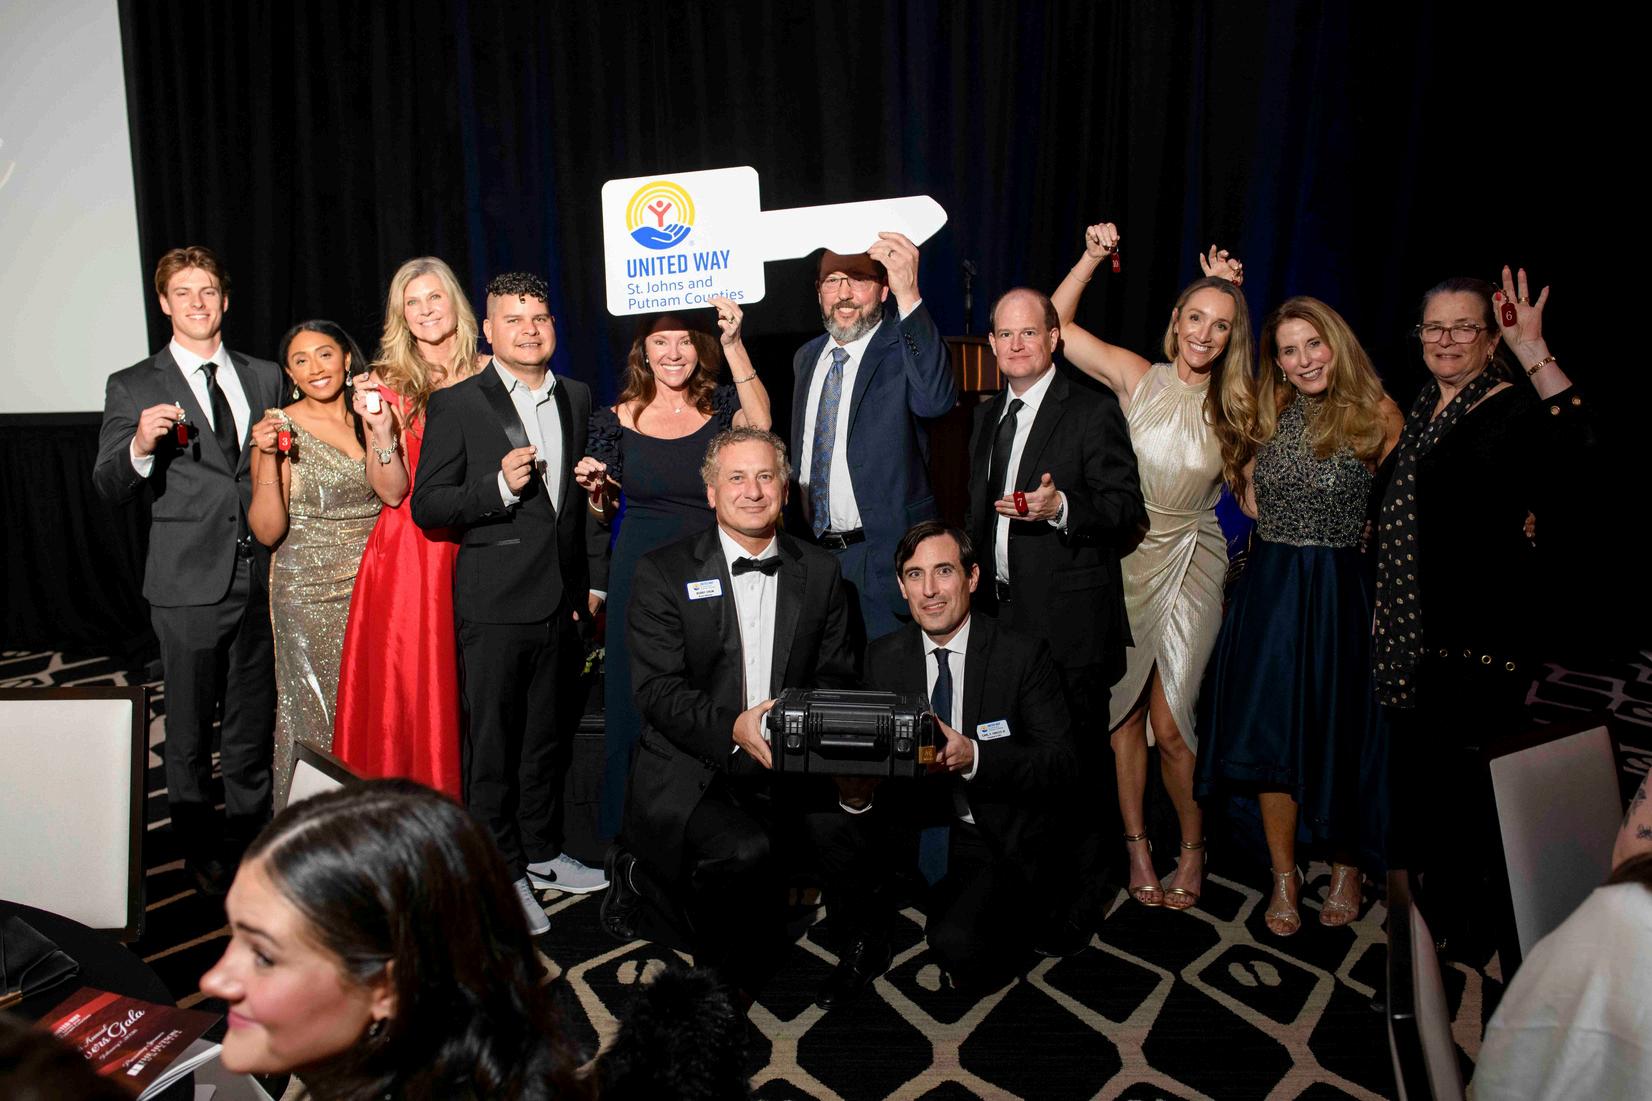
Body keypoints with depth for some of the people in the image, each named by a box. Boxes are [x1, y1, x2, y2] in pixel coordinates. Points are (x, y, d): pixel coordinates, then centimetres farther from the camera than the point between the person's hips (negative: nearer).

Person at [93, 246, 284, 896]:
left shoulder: (265, 378, 10)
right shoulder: (133, 387, 1)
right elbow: (110, 491, -5)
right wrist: (141, 446, -23)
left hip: (261, 578, 3)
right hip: (190, 582, -3)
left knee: (252, 726, 14)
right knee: (189, 731, 9)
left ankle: (249, 847, 29)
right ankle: (202, 855, 25)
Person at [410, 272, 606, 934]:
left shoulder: (577, 399, 10)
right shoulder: (457, 405, -5)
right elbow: (426, 506, -9)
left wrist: (586, 584, 8)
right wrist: (499, 487, -23)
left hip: (561, 599, 5)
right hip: (495, 602, -5)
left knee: (551, 735, 15)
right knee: (494, 742, 5)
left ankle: (542, 852, 32)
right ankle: (502, 871, 19)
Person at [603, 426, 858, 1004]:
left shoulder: (820, 573, 9)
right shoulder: (663, 572, 0)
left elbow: (836, 679, 9)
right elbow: (657, 689, -8)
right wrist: (733, 729, -26)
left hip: (781, 779, 5)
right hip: (688, 774, -5)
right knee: (746, 853, -32)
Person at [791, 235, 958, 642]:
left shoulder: (901, 350, -9)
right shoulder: (807, 357, 11)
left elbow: (937, 398, -33)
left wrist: (908, 294, -40)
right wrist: (793, 539, 15)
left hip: (886, 552, -6)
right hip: (811, 548, 6)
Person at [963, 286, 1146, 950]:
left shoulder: (1093, 411, -5)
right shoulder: (987, 417, 16)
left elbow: (1128, 509, -9)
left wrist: (1061, 508, -25)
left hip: (1069, 624, -6)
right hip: (1000, 614, 6)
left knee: (1076, 765, 2)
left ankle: (1076, 903, 19)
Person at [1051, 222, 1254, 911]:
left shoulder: (1232, 406, -1)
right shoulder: (1138, 378, -3)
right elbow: (1057, 323, -2)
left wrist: (1230, 293, 11)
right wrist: (1093, 256, -9)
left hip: (1190, 566, 0)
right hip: (1124, 558, 0)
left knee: (1169, 726, -1)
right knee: (1125, 711, 9)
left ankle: (1194, 845, 23)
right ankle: (1137, 845, 27)